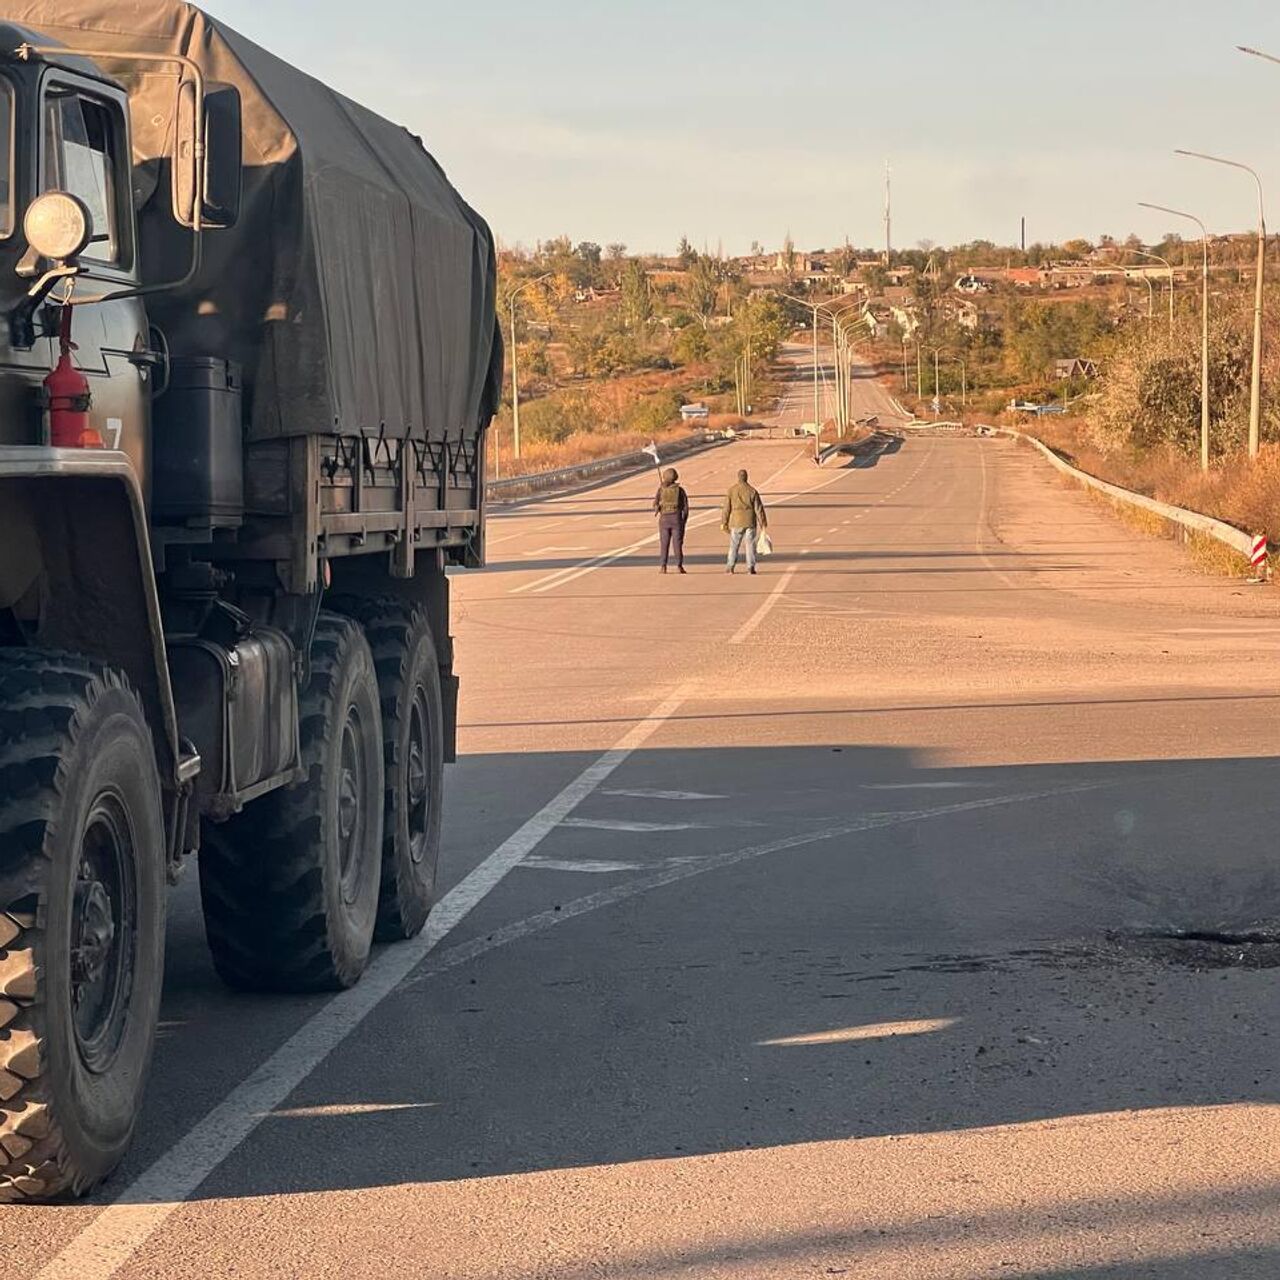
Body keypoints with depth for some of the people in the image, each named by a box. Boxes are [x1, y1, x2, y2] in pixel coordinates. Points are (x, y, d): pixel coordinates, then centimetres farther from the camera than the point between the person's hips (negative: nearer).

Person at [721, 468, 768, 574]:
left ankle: (730, 567, 7)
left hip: (737, 521, 0)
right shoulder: (752, 491, -3)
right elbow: (759, 508, -2)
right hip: (750, 521, 0)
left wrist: (724, 522, 5)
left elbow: (726, 508, -1)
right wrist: (763, 522, 4)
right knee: (750, 544, 4)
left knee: (734, 544, 8)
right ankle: (750, 567, -1)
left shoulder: (731, 491, -3)